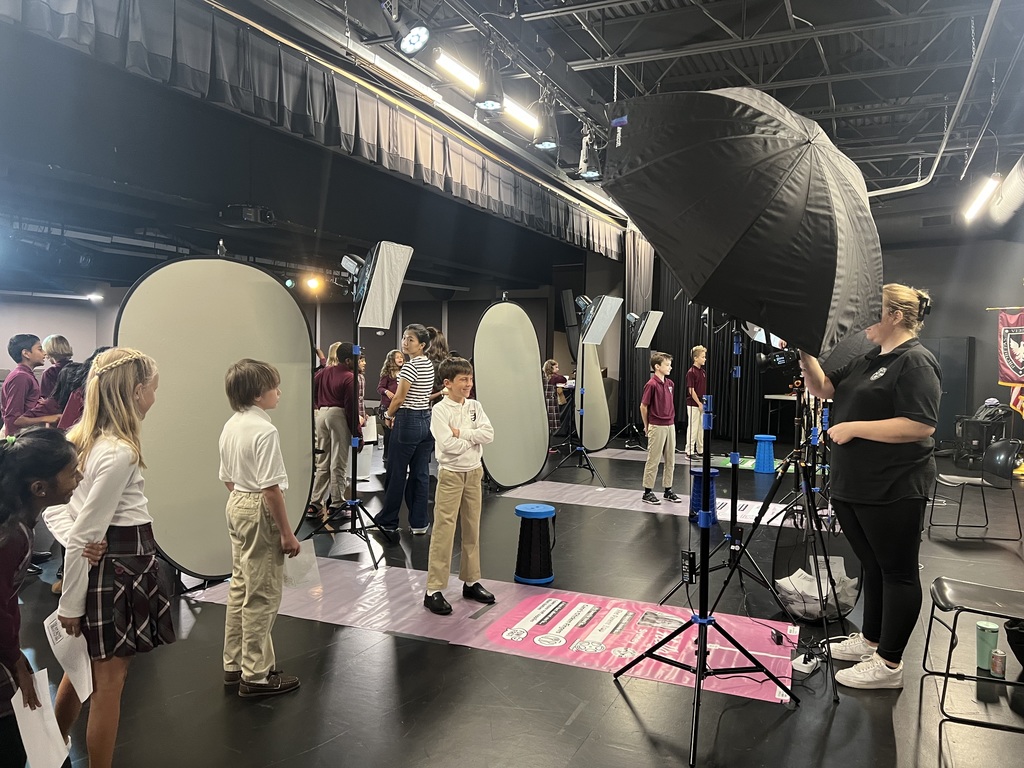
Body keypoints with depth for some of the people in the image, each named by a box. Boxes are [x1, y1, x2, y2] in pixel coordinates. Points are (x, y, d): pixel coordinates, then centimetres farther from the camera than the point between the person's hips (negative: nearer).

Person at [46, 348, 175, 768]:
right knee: (109, 680, 5)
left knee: (84, 667, 26)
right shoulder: (121, 453, -24)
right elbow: (82, 535, -22)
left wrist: (74, 540, -4)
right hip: (119, 568, -9)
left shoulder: (82, 437, 3)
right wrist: (70, 603, -14)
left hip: (99, 563, 9)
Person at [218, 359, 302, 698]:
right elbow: (271, 488, -23)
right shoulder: (265, 431, -22)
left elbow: (228, 479, 13)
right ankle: (255, 675, 13)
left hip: (236, 506, 10)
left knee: (240, 587, 20)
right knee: (262, 595, 2)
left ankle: (234, 664, 32)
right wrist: (287, 533, -17)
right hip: (260, 511, -9)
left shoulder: (230, 426, 6)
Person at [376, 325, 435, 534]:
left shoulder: (410, 366, -15)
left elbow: (399, 398, -13)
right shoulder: (429, 365, 11)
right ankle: (419, 522, 12)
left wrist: (389, 416, 4)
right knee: (421, 473, 9)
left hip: (408, 422, -8)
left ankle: (388, 521, 14)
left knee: (396, 473, 3)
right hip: (426, 421, 8)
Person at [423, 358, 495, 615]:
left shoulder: (475, 407, 5)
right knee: (443, 532, -5)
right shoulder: (440, 410, -12)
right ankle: (434, 590, 2)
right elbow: (448, 445, -23)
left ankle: (471, 582, 27)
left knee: (472, 529, 14)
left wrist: (461, 433, -17)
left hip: (474, 472, 6)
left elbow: (489, 434, -8)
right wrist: (473, 438, -10)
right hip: (451, 474, -6)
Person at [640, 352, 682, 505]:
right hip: (656, 427, -7)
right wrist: (647, 426, 0)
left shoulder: (670, 384, 8)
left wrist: (671, 420, 15)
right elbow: (643, 406, -9)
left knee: (670, 461, 12)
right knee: (653, 460, 0)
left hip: (670, 426, 7)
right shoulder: (651, 385, -15)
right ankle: (648, 492, 9)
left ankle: (668, 491, 22)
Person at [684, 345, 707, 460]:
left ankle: (700, 450, 20)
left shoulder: (703, 372, 11)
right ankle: (690, 452, 2)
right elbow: (691, 390, -16)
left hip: (702, 405, 8)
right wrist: (699, 403, -15)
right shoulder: (691, 372, -14)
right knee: (692, 428, -3)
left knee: (701, 428, 12)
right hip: (693, 405, -8)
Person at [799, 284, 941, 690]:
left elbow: (921, 426, -23)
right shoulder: (868, 360, 14)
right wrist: (805, 354, 0)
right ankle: (871, 639, 34)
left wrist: (854, 428, -20)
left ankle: (889, 664, 13)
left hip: (893, 490, -9)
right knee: (872, 566, 19)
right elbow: (823, 388, 15)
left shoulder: (915, 362, -14)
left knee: (897, 571, 3)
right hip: (853, 486, 9)